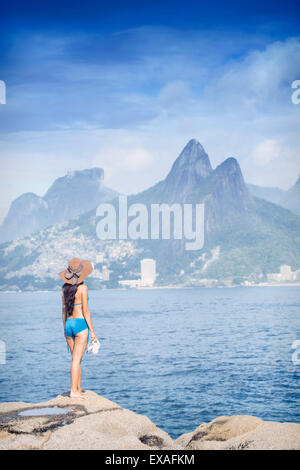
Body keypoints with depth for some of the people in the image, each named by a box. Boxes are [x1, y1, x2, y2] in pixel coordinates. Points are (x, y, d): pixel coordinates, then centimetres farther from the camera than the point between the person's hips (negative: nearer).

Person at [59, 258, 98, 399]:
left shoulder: (65, 288, 8)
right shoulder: (82, 288, -10)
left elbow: (64, 310, 13)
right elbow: (85, 311, -11)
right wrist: (92, 331, -7)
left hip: (69, 324, 6)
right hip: (80, 324, -6)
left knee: (77, 359, 13)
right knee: (76, 359, -5)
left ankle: (79, 390, 17)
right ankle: (73, 391, -5)